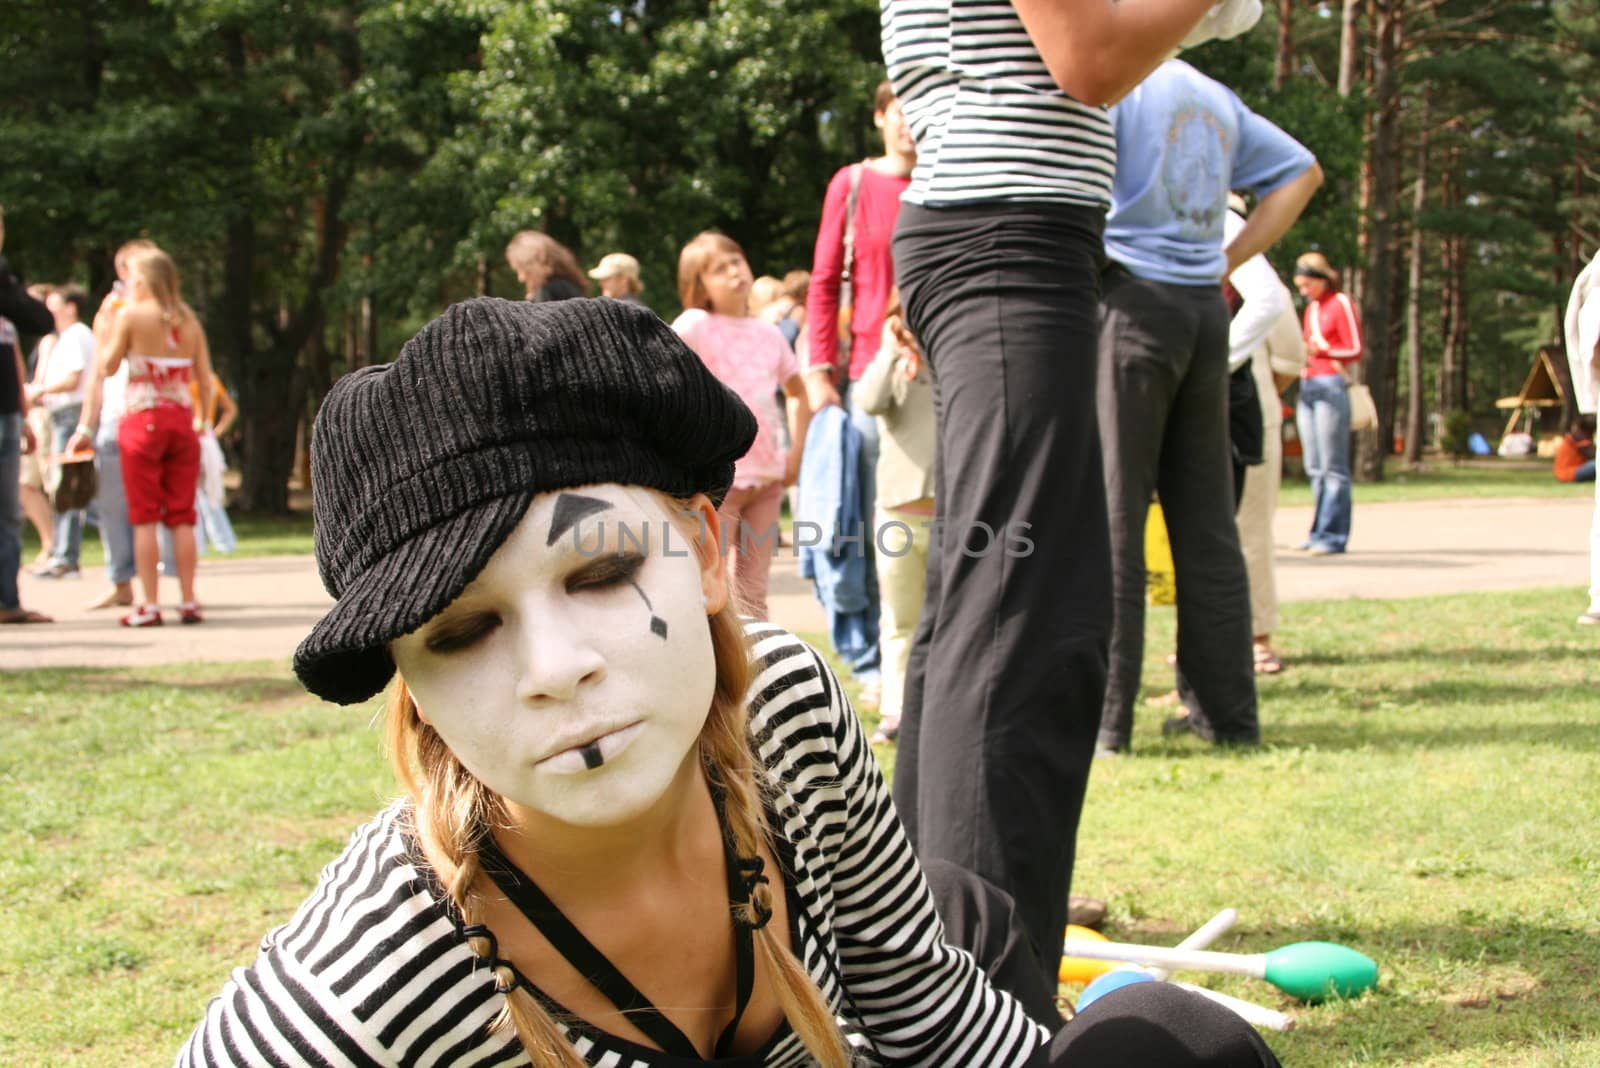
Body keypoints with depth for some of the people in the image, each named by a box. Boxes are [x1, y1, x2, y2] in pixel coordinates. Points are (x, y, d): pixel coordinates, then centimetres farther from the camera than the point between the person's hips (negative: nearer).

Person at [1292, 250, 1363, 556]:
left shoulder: (1341, 303, -2)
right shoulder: (1311, 308, 21)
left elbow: (1354, 349, -6)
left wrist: (1320, 350, -18)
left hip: (1331, 385, -8)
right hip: (1307, 386, 8)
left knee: (1333, 467, -8)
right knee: (1315, 468, 7)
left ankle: (1333, 535, -9)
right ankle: (1319, 532, 9)